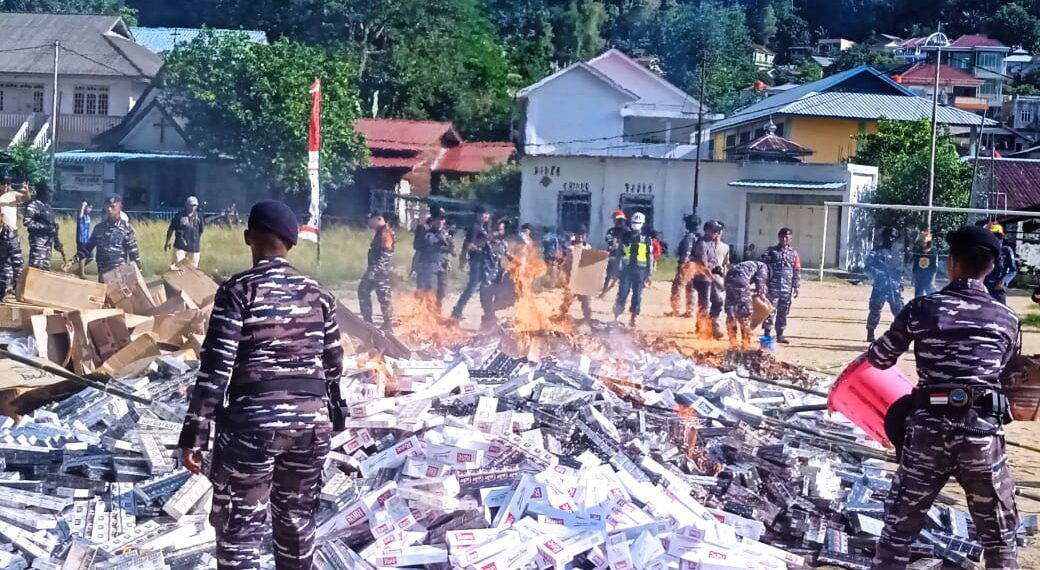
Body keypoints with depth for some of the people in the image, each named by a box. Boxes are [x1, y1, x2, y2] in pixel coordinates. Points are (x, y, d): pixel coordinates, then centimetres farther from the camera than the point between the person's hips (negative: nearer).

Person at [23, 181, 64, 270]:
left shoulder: (47, 206, 18)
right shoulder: (33, 205, -9)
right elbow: (27, 222, -18)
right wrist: (44, 227, -22)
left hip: (48, 240, 9)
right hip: (38, 240, -9)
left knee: (46, 267, 10)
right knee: (36, 267, -13)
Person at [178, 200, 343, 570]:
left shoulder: (238, 291, -8)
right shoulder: (317, 294, 6)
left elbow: (215, 368, -13)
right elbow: (334, 366, 13)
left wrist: (194, 435, -9)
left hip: (252, 421, -5)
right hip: (311, 421, 5)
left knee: (239, 530, 2)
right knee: (297, 522, 18)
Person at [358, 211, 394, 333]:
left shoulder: (386, 233, -16)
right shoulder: (379, 233, 16)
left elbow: (385, 255, -23)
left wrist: (375, 270, -26)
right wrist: (371, 269, 24)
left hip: (381, 271, -11)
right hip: (375, 270, 11)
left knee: (383, 297, -6)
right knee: (363, 290, 14)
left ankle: (388, 326, -2)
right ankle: (367, 319, 19)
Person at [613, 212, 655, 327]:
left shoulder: (647, 239, 3)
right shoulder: (625, 237, 9)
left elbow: (650, 256, 2)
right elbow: (619, 254, 12)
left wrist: (649, 273, -2)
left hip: (640, 270, -1)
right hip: (626, 269, 1)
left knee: (637, 295, 0)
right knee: (622, 293, -3)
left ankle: (633, 318, 7)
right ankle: (616, 317, 3)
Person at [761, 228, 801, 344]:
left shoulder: (794, 253, 10)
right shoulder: (771, 251, 3)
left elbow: (797, 271, 11)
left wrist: (796, 287, 6)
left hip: (787, 289, 3)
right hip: (772, 287, -3)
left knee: (783, 312, 8)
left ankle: (779, 335, 17)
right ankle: (767, 335, -1)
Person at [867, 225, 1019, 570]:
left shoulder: (922, 308, -2)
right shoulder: (1007, 318, 2)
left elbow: (881, 359, 8)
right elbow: (1003, 372, 12)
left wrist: (864, 355, 32)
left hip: (929, 428, 0)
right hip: (983, 431, 0)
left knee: (900, 528, 10)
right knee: (999, 536, 13)